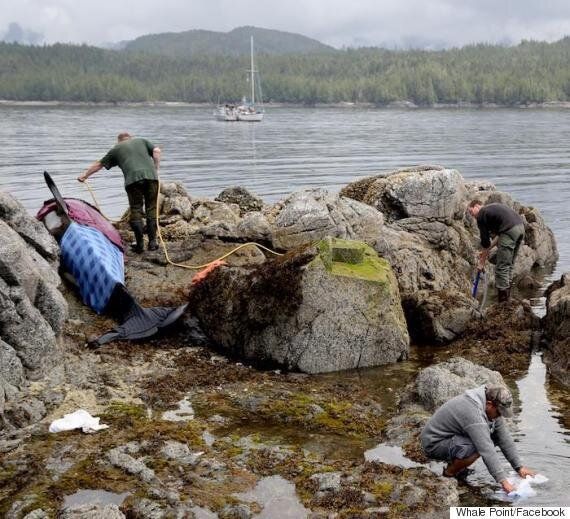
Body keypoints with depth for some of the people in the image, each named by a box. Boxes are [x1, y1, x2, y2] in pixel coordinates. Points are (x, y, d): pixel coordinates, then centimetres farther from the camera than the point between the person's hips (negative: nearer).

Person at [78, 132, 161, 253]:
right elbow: (156, 151, 11)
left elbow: (99, 164, 31)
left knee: (136, 211, 6)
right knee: (151, 209, 8)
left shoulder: (116, 149, 24)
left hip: (133, 179, -1)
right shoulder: (141, 141, 27)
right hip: (150, 176, 1)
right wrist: (156, 170, 14)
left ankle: (140, 244, 4)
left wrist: (85, 175, 43)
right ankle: (152, 242, 5)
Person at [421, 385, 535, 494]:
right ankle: (449, 473, -7)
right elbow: (486, 450, -35)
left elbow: (505, 438, 3)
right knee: (478, 448, -31)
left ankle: (454, 462, 9)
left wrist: (519, 467, 0)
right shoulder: (474, 413, -32)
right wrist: (503, 481, -33)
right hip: (434, 443, -9)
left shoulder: (492, 409, -3)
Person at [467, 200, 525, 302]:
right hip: (521, 227, 9)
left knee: (502, 267, -2)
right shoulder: (492, 208, 30)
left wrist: (482, 262, 16)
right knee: (509, 265, 19)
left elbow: (485, 240, 6)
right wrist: (488, 249, 34)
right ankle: (507, 297, 22)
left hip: (510, 231, -9)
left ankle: (503, 303, 0)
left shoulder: (481, 215, 6)